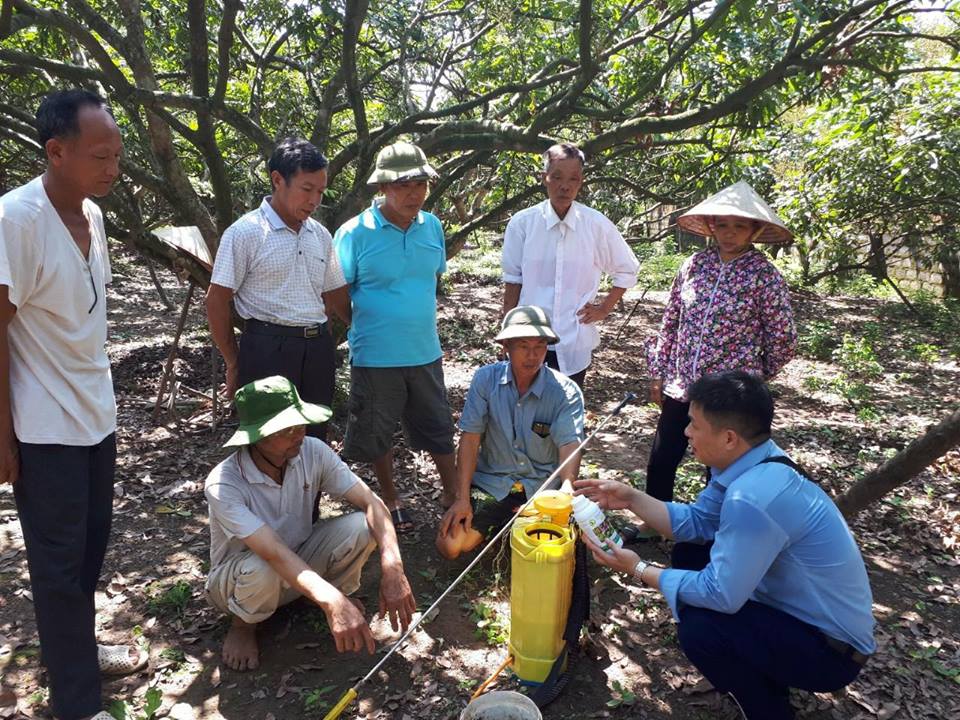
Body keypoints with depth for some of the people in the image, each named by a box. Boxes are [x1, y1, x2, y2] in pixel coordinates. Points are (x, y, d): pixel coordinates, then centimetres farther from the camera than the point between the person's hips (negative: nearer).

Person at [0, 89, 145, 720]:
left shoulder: (92, 214, 5)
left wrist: (101, 399, 15)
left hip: (96, 414, 7)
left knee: (92, 543, 18)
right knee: (61, 560, 5)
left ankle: (77, 647, 39)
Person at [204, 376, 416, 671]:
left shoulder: (312, 452, -19)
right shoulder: (223, 484, -31)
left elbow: (372, 503, -23)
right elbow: (273, 553, -42)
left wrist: (392, 569, -39)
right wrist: (333, 604, -54)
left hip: (298, 562, 3)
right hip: (240, 579, -3)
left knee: (360, 526, -25)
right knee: (260, 570, -40)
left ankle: (340, 589, 6)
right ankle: (243, 624, -3)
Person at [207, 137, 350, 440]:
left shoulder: (321, 235, 11)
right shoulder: (245, 233, -7)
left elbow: (335, 295, 19)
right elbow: (216, 301, -5)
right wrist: (234, 364, -2)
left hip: (317, 349, 6)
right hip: (268, 348, -5)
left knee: (315, 438, 14)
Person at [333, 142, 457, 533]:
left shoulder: (432, 226, 2)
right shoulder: (355, 232, -13)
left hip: (425, 353, 4)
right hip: (376, 356, -3)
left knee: (439, 428, 14)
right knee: (377, 433, 13)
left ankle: (453, 494, 32)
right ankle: (390, 500, 36)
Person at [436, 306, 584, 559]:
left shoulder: (566, 391, -11)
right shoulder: (485, 379, -8)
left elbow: (569, 444, -22)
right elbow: (470, 439, -8)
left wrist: (568, 484, -44)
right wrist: (463, 498, -13)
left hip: (544, 484, -1)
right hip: (492, 481, 1)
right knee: (450, 545, -12)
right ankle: (498, 523, 19)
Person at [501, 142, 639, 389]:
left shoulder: (597, 225, -4)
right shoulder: (522, 223, -6)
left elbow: (627, 270, 10)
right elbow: (513, 280, 1)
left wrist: (605, 307, 4)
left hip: (575, 341, 1)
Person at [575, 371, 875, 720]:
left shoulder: (753, 498, -35)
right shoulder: (750, 462, -5)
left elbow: (721, 595, -27)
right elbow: (697, 522, 7)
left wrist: (640, 570, -16)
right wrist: (630, 498, -2)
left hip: (832, 647, -9)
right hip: (803, 611, 9)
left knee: (699, 628, -24)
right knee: (689, 560, 9)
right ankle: (765, 675, 23)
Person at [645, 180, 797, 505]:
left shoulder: (765, 275, -9)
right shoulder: (695, 264, 2)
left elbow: (783, 338, -3)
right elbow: (670, 322, 8)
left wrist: (756, 376, 8)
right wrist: (657, 372, 9)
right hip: (680, 386, 4)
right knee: (660, 462, 11)